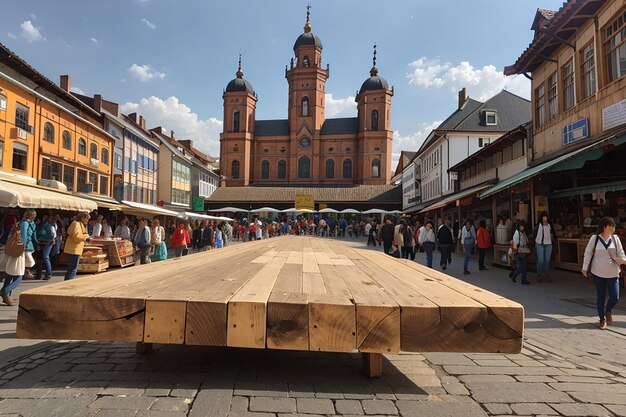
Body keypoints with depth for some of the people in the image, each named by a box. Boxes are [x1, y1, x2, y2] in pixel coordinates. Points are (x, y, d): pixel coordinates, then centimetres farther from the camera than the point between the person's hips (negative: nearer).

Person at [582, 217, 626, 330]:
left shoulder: (615, 238, 1)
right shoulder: (594, 238, -6)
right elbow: (588, 253, -2)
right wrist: (585, 268, -4)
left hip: (613, 273, 2)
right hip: (598, 273, -2)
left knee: (615, 297, -2)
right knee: (600, 296, 6)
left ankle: (608, 310, 30)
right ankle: (602, 319, 22)